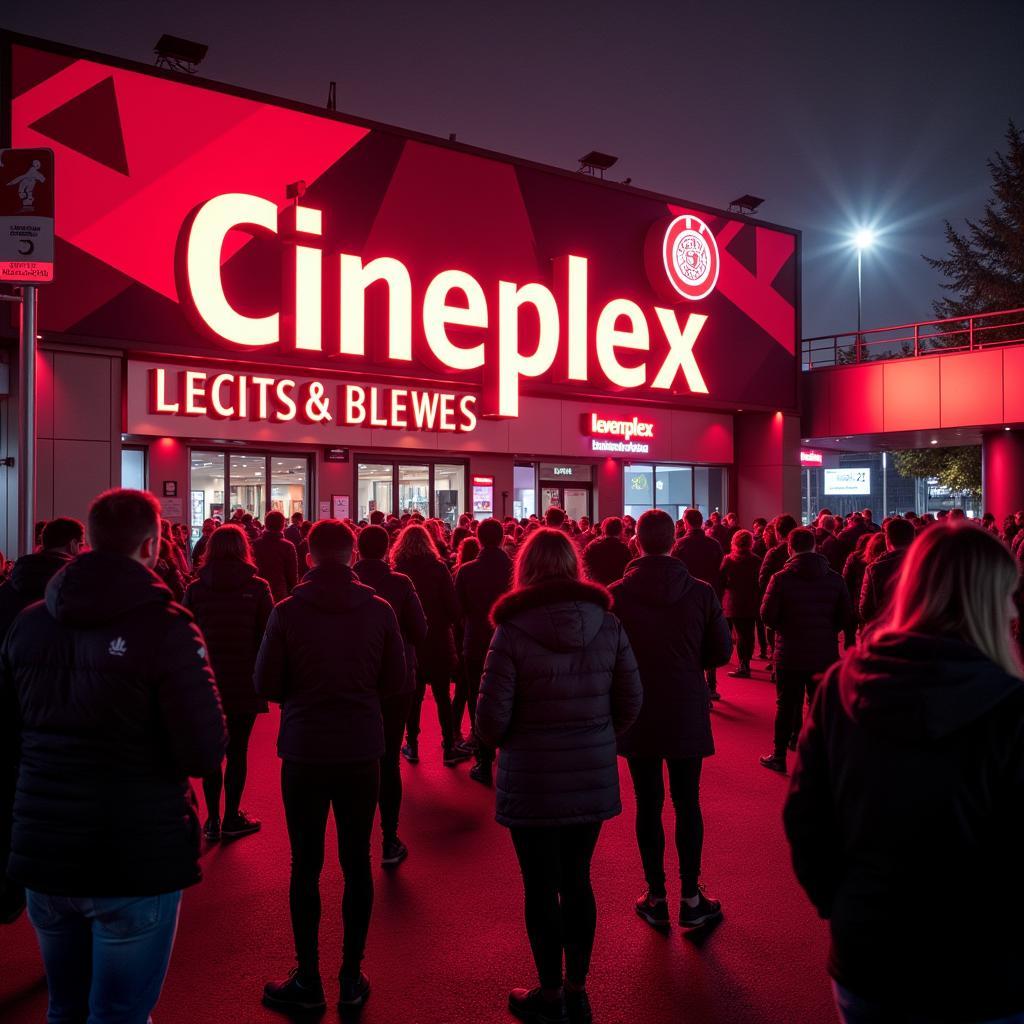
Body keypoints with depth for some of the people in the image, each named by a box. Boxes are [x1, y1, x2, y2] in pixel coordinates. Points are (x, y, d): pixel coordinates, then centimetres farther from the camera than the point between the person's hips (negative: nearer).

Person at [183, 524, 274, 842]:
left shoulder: (195, 589, -1)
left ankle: (212, 820, 16)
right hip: (245, 683, -2)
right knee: (237, 751, 7)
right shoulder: (256, 588, -6)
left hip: (207, 681, 2)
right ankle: (232, 819, 15)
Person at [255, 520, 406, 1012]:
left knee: (305, 865, 10)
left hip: (304, 752, -1)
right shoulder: (378, 610, -7)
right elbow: (394, 681, -1)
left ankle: (308, 980, 18)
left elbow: (266, 686, -5)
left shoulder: (287, 612, -10)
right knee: (357, 862, 12)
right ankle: (352, 978, 20)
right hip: (361, 751, 1)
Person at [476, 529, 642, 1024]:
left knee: (541, 887, 11)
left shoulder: (512, 631, -14)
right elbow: (630, 703, 1)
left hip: (533, 780, -4)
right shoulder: (607, 624, -4)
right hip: (594, 776, 4)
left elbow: (491, 718, -14)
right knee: (577, 881, 18)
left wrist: (503, 739, 7)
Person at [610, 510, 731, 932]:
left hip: (638, 715, -1)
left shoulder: (616, 594, -12)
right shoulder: (700, 592, -8)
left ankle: (656, 897, 18)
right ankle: (691, 899, 18)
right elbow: (722, 651, -2)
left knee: (648, 804, 9)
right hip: (687, 713, 1)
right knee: (687, 803, 12)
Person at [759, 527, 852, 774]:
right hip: (825, 654, 2)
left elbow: (767, 616, -10)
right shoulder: (834, 579, -4)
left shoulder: (781, 578, -12)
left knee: (786, 706, 10)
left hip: (789, 654, -2)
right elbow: (846, 619, -1)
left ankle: (779, 756, 20)